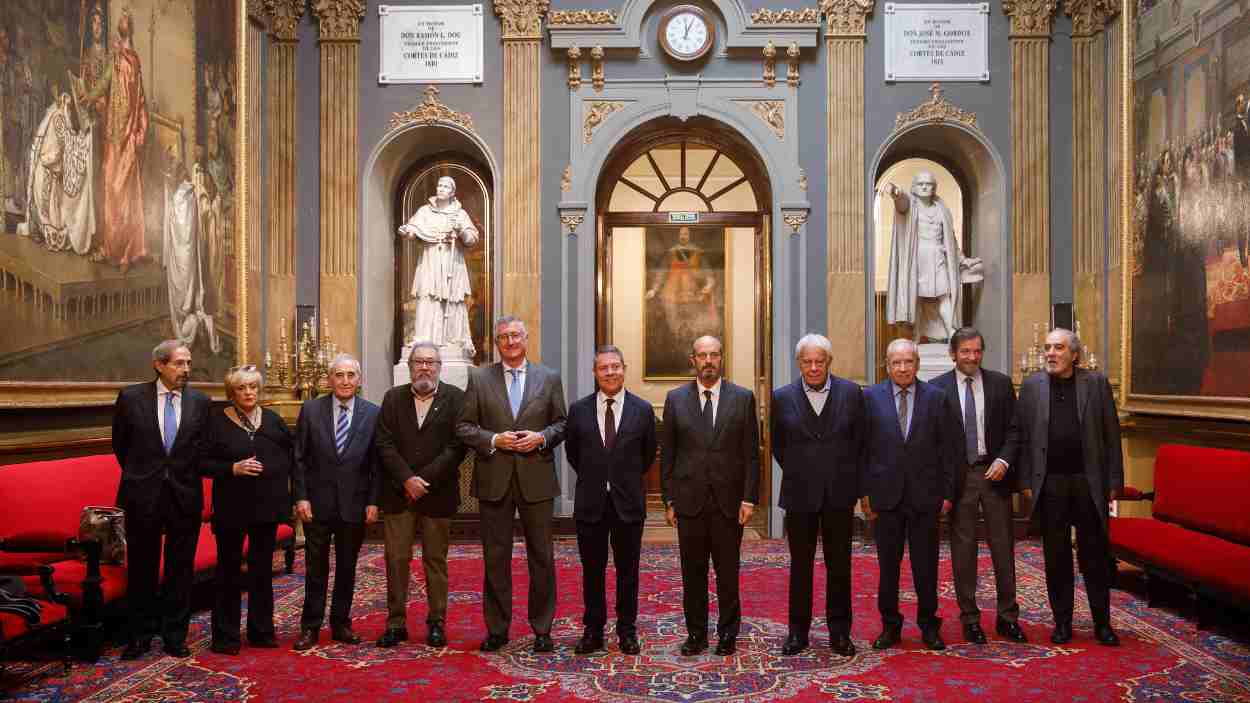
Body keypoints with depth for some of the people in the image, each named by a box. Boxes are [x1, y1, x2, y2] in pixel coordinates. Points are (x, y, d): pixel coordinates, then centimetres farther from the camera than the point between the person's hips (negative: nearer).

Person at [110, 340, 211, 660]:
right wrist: (139, 474, 13)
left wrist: (185, 476, 7)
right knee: (141, 569, 10)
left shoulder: (200, 402, 0)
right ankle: (140, 635, 25)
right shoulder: (131, 397, -3)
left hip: (185, 496, 1)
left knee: (181, 570, 8)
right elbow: (120, 444, 9)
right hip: (143, 495, -1)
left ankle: (175, 636, 21)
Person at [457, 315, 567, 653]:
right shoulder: (479, 378, 5)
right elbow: (464, 426, 2)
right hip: (494, 480, 0)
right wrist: (493, 440, -13)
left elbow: (561, 423, 8)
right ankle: (497, 629, 20)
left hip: (537, 479, 0)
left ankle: (542, 628, 19)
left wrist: (541, 437, -11)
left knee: (541, 556, 6)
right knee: (495, 557, 7)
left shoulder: (549, 378, 7)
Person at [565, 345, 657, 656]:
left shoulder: (643, 410, -2)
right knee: (592, 570, 9)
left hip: (628, 502, -1)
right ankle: (593, 630, 21)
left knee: (627, 570, 8)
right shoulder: (578, 409, 1)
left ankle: (627, 630, 21)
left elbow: (648, 454, 9)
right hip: (590, 502, 1)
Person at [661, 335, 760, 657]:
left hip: (729, 501, -1)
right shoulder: (675, 398, 4)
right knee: (693, 572, 8)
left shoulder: (743, 398, 3)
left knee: (728, 573, 7)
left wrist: (749, 498, -4)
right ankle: (696, 633, 22)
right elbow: (667, 454, 5)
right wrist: (668, 500, 1)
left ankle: (727, 634, 22)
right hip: (689, 500, 1)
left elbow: (751, 453, 2)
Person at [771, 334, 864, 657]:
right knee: (800, 565, 9)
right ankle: (798, 630, 21)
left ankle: (839, 631, 21)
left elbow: (860, 440, 7)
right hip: (800, 495, 0)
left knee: (839, 564, 8)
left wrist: (846, 477, 8)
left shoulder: (851, 392, 0)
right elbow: (777, 444, 10)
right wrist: (797, 473, 9)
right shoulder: (782, 397, -1)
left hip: (839, 494, 0)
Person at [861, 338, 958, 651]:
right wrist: (865, 492, -3)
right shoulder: (871, 397, 1)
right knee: (888, 565, 9)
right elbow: (863, 449, 1)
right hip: (886, 493, 0)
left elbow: (950, 448, 2)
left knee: (926, 566, 8)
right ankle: (890, 625, 23)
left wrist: (948, 492, -1)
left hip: (925, 495, 0)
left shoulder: (937, 398, 1)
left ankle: (929, 625, 24)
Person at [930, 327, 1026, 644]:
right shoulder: (937, 387, 0)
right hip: (958, 476, -1)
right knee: (963, 549, 5)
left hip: (995, 473, 1)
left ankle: (1007, 616, 19)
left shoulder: (1001, 383, 4)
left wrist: (1004, 461, -11)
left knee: (1003, 546, 7)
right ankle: (970, 618, 15)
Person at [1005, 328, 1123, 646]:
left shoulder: (1097, 383, 2)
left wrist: (1114, 481, -2)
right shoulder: (1032, 386, 4)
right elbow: (1021, 436, 3)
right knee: (1056, 557, 8)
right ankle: (1062, 621, 19)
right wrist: (1026, 481, -2)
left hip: (1089, 482, -1)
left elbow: (1111, 435, 2)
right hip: (1049, 485, 1)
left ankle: (1102, 623, 20)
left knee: (1095, 555, 7)